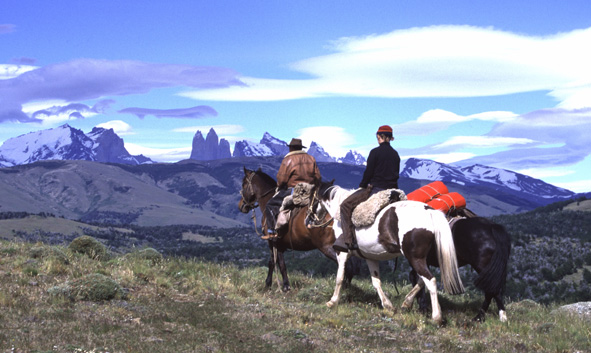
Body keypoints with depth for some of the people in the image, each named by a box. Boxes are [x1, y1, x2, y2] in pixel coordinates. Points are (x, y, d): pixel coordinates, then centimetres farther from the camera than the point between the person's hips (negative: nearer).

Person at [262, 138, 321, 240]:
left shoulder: (288, 160, -8)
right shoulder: (311, 159, 10)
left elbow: (281, 179, -9)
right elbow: (318, 177, 11)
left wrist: (279, 187, 12)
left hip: (292, 191, -6)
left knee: (270, 206, 2)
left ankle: (271, 232, -9)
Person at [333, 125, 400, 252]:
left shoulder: (375, 152, -9)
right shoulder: (395, 154, 11)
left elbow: (368, 173, -8)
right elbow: (396, 174, 16)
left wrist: (362, 186, 7)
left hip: (375, 189, -7)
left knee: (346, 206, -4)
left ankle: (349, 241, -14)